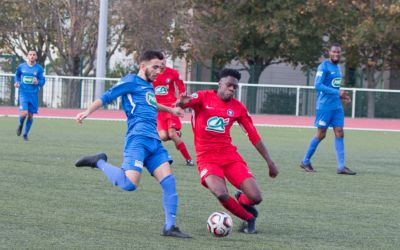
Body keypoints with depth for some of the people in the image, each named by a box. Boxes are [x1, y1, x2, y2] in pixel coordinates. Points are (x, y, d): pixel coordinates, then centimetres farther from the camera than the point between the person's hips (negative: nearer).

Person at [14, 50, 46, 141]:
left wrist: (38, 82, -20)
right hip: (23, 93, -1)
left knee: (30, 115, 5)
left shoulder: (39, 69, -1)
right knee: (24, 113, -17)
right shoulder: (21, 67, 2)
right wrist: (17, 82, 1)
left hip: (34, 94, 1)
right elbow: (17, 75, 20)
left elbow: (42, 81, 2)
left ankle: (25, 134, 23)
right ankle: (20, 124, 17)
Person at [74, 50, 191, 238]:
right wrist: (88, 112, -16)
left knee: (169, 182, -2)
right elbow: (107, 97, -3)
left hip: (154, 142, 8)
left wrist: (170, 109, 59)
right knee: (129, 184, -22)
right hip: (138, 138, -8)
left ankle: (169, 227, 3)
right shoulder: (132, 81, 1)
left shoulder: (149, 86, 26)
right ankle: (99, 162, 0)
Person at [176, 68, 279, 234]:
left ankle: (241, 200, 27)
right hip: (207, 157, -3)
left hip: (230, 155, 3)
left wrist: (269, 162, 9)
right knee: (221, 194, -30)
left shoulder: (238, 108, 6)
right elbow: (183, 103, -21)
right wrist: (182, 103, -48)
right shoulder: (203, 97, -2)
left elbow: (254, 136, 10)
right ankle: (248, 218, 0)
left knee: (256, 198, -12)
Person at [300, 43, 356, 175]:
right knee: (321, 134, -2)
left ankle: (341, 166, -1)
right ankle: (305, 161, 14)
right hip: (324, 106, -7)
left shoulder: (337, 67, 15)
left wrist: (342, 96, 9)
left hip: (337, 106, 7)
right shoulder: (324, 66, -11)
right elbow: (318, 85, -20)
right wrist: (337, 92, -24)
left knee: (339, 133, 0)